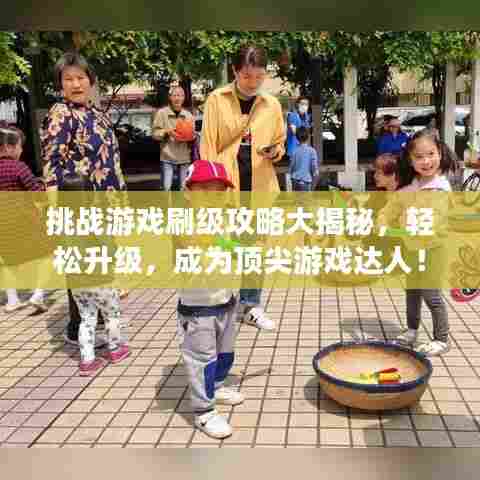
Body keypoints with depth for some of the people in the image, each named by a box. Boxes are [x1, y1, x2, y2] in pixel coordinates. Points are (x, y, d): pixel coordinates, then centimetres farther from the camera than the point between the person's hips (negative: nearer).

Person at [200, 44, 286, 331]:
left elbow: (280, 141, 17)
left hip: (260, 186, 3)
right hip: (226, 185, -3)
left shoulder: (272, 104, 6)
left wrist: (277, 151, -7)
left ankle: (252, 306, 21)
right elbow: (208, 144, -3)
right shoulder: (217, 100, -2)